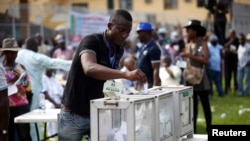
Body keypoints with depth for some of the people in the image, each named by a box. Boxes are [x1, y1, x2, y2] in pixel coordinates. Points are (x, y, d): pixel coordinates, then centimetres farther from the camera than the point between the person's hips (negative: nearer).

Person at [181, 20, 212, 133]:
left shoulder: (202, 44, -6)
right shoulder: (187, 45, 10)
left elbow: (205, 60, -20)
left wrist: (190, 55, -21)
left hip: (201, 79, -6)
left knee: (205, 106, 1)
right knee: (192, 107, 9)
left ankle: (209, 131, 6)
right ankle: (193, 131, 13)